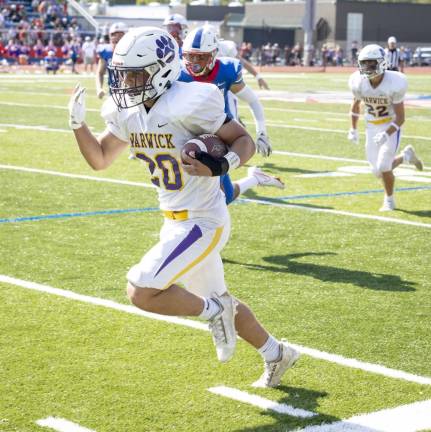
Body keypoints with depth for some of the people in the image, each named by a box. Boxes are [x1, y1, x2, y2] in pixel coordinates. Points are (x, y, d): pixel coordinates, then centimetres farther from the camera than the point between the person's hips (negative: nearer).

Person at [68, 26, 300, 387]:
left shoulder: (188, 104, -23)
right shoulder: (127, 113, 0)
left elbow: (245, 140, -14)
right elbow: (100, 159, 12)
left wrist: (220, 165, -33)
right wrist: (78, 123, -3)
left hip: (203, 222, -9)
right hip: (177, 221, 9)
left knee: (141, 292, -16)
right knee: (219, 304, 21)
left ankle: (213, 310, 5)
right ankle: (277, 354, 40)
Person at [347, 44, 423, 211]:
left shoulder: (393, 83, -25)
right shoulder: (359, 82, -14)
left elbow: (400, 117, -20)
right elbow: (356, 104, 8)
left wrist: (386, 134, -33)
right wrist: (353, 129, 12)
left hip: (391, 127, -4)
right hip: (372, 128, 4)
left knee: (383, 167, -15)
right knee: (378, 171, 3)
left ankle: (389, 200, 12)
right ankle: (406, 156, 32)